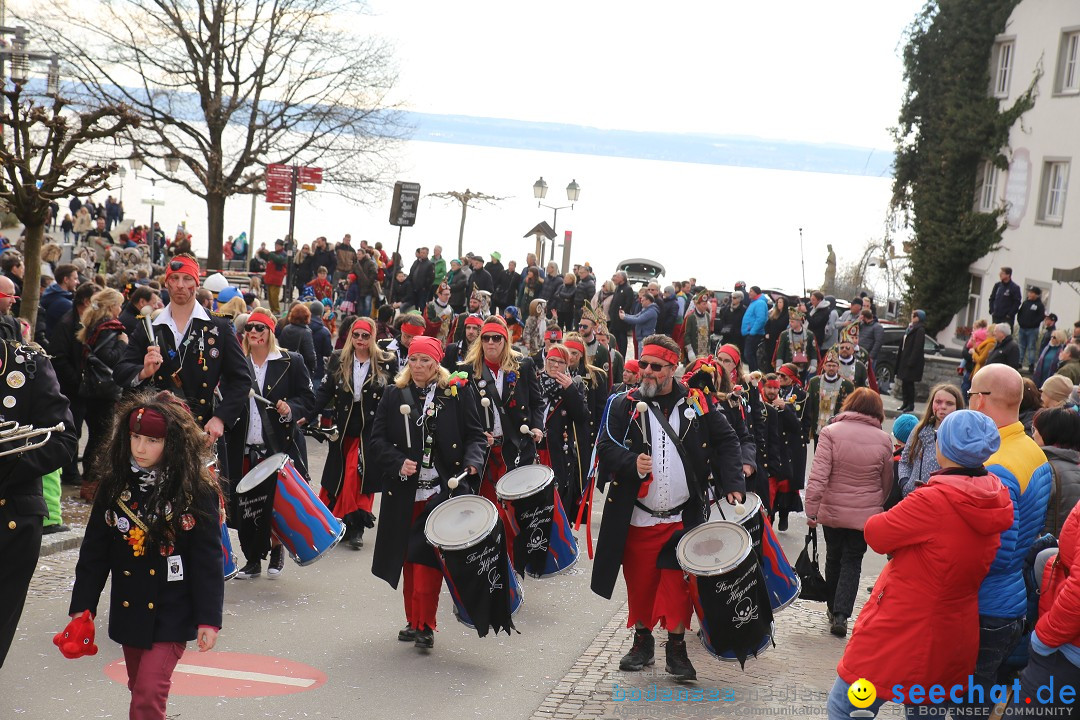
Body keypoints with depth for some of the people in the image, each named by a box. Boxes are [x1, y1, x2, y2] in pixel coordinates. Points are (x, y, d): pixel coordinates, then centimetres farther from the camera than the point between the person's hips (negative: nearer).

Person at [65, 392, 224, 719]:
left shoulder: (198, 491, -11)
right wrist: (82, 604, 5)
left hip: (171, 615, -5)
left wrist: (208, 618, -10)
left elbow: (208, 560, -9)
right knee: (139, 689, 18)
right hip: (128, 610, 5)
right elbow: (94, 549, 7)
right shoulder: (114, 483, 1)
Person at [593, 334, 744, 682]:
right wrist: (631, 463, -24)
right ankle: (642, 641, 28)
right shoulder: (624, 405, -1)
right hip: (637, 518, 1)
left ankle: (676, 648, 8)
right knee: (640, 582, 10)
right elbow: (605, 447, -4)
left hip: (683, 517, -1)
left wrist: (733, 484, -7)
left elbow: (726, 441, 5)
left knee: (678, 584, -4)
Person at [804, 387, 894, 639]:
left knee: (834, 558, 19)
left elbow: (818, 475, -17)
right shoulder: (883, 440, -4)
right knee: (852, 562, 9)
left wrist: (811, 510, -11)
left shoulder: (831, 432, -11)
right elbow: (887, 482, 8)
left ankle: (832, 608, 33)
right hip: (866, 514, 0)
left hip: (832, 512, 0)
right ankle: (841, 614, -5)